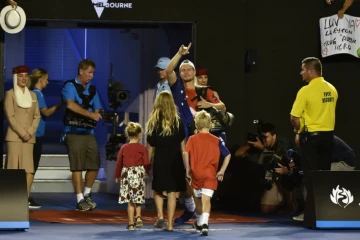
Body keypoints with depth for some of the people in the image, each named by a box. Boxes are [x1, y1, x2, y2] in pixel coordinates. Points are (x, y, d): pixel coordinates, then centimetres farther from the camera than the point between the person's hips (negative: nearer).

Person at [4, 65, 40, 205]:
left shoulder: (32, 95, 17)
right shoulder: (10, 94, 2)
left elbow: (37, 116, 12)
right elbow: (10, 117, -6)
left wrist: (30, 132, -4)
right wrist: (22, 133, -13)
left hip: (29, 138, 4)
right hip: (14, 137, -4)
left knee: (29, 170, -4)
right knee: (14, 169, -8)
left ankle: (25, 199, -3)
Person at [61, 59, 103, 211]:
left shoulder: (92, 89, 15)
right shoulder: (70, 86, -4)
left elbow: (97, 111, 16)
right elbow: (70, 104, -21)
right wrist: (90, 114, -28)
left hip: (89, 132, 6)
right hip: (74, 132, -6)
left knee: (94, 165, 4)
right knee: (77, 167, -6)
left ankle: (87, 194, 24)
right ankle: (80, 200, -2)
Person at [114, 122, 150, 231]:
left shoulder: (124, 148, 0)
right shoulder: (142, 148, -5)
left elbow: (119, 162, 4)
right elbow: (146, 163, -3)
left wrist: (117, 176, 16)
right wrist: (146, 171, 18)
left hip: (127, 174, 1)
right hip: (138, 173, -1)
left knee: (130, 201, 5)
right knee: (137, 199, 15)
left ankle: (131, 223, 3)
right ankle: (138, 217, -5)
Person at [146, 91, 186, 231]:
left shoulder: (153, 123, -4)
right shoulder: (178, 122, -1)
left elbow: (150, 147, -2)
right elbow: (182, 145, 1)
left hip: (160, 160, -1)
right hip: (175, 161, 1)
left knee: (157, 190, 18)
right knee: (172, 192, 5)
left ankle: (160, 216, 1)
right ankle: (169, 224, 5)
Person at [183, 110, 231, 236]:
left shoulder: (192, 139, 0)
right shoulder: (216, 140, 2)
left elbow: (185, 153, -15)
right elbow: (228, 155, -3)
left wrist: (187, 168, -5)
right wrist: (222, 171, 2)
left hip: (196, 174, 1)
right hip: (210, 174, -1)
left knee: (198, 199, 20)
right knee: (206, 199, -9)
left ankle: (199, 222, 39)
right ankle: (205, 223, -30)